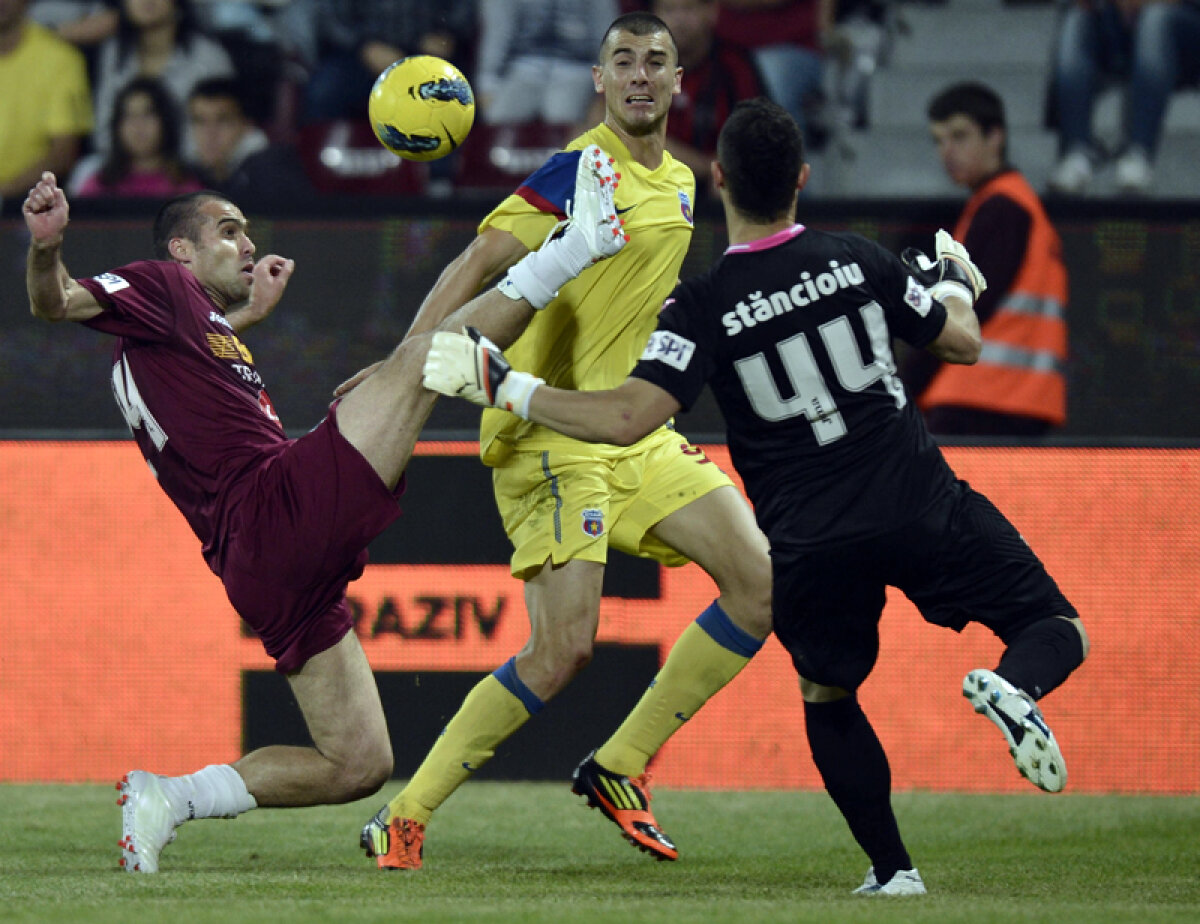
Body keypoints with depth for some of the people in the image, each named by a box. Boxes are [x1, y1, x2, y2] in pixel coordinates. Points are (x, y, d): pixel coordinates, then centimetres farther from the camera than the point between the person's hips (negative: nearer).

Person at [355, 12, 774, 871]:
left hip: (636, 430, 8)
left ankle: (618, 768, 6)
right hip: (553, 436, -8)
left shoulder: (678, 183, 13)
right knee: (562, 650, -17)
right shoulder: (584, 171, -12)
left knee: (762, 581, -3)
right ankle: (403, 818, -6)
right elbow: (478, 266, -20)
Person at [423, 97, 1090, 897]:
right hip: (923, 505, 0)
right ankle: (1014, 688, -24)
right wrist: (953, 281, 35)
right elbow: (963, 343, 12)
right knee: (1056, 629, 12)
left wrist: (503, 385, -11)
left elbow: (627, 418, -21)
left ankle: (892, 867, 12)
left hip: (813, 545, 0)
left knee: (828, 697, 24)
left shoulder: (702, 308, -10)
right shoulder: (860, 262, -2)